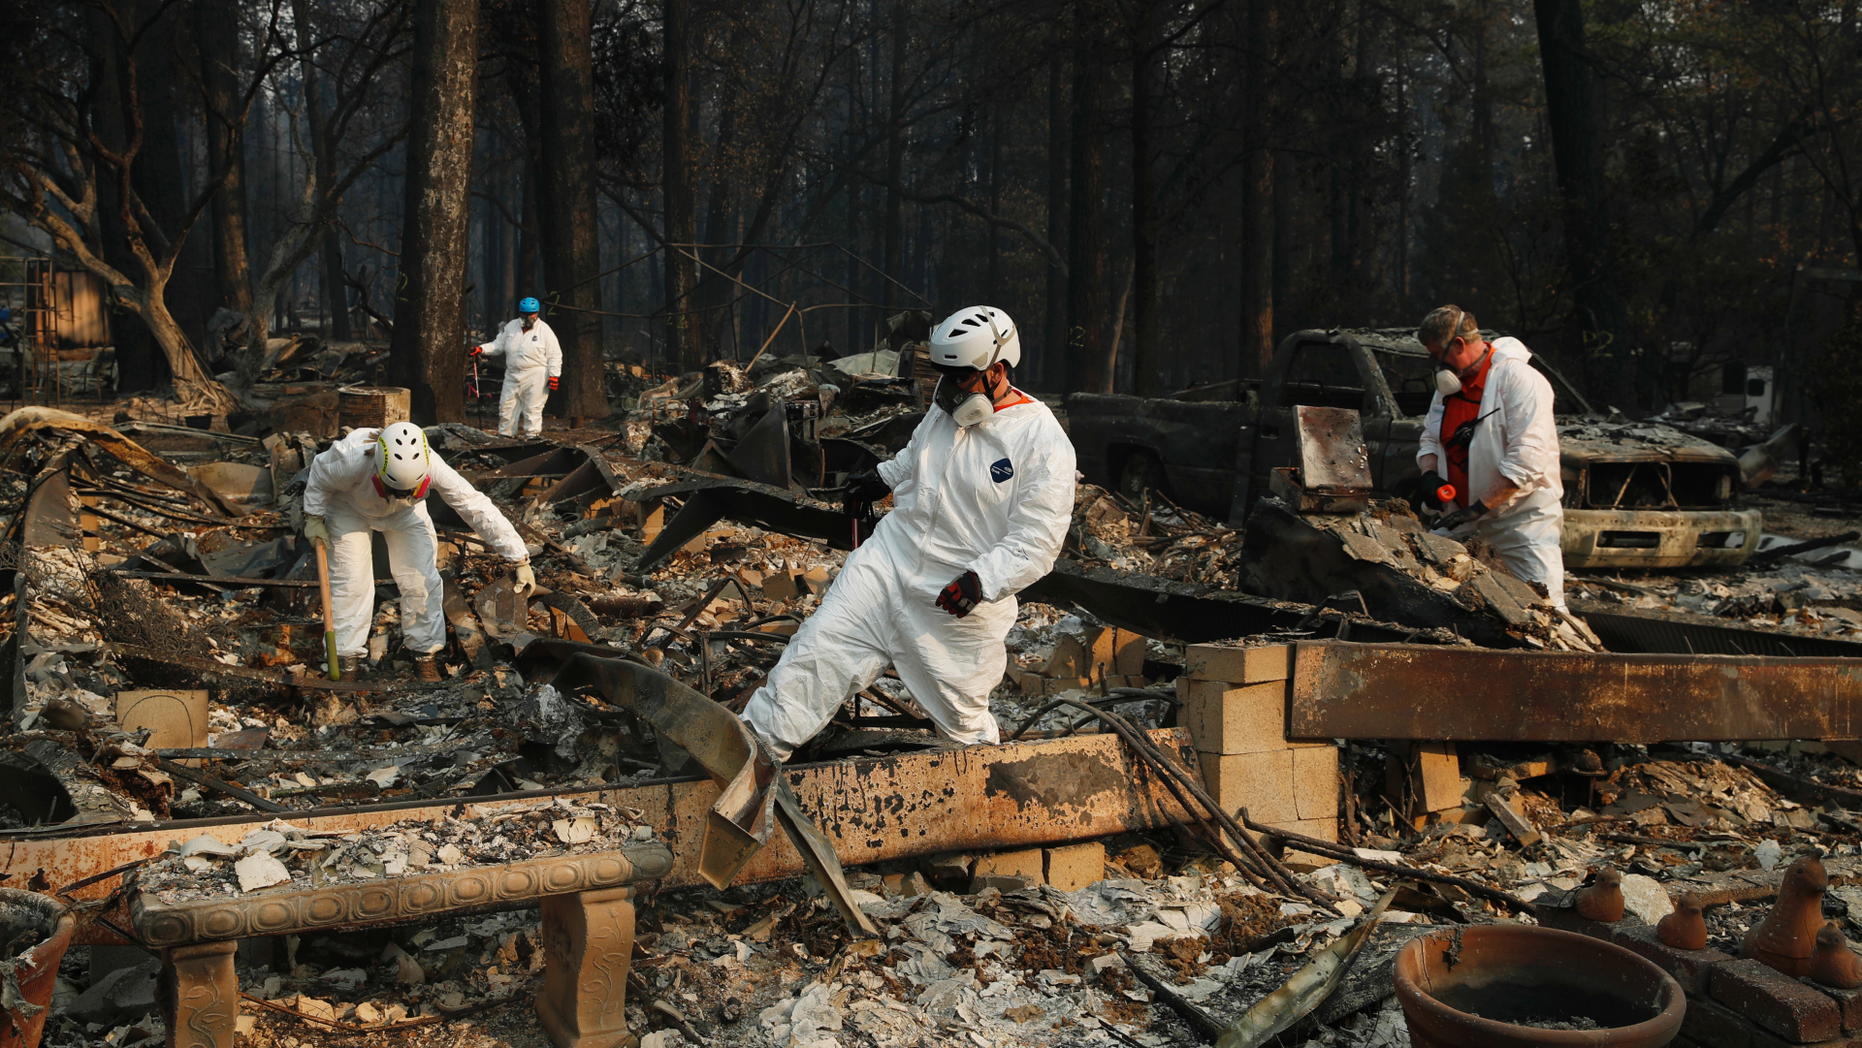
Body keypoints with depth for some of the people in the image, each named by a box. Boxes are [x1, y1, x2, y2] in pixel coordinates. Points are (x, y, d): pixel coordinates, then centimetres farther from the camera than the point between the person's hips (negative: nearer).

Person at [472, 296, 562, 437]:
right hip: (512, 375, 5)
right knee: (506, 406, 7)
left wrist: (554, 375, -11)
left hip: (535, 377, -5)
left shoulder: (544, 330, -3)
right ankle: (504, 435, 18)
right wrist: (481, 349, -1)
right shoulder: (511, 327, 10)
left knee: (532, 409, -4)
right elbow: (498, 345, 15)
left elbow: (555, 355, -4)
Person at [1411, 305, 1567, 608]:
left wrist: (1478, 508, -24)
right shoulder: (1449, 384, 10)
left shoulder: (1520, 380, -16)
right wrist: (1430, 474, -5)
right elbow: (1430, 438, 18)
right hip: (1463, 512, 7)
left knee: (1545, 606, -13)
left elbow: (1527, 461, -23)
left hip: (1522, 514, -7)